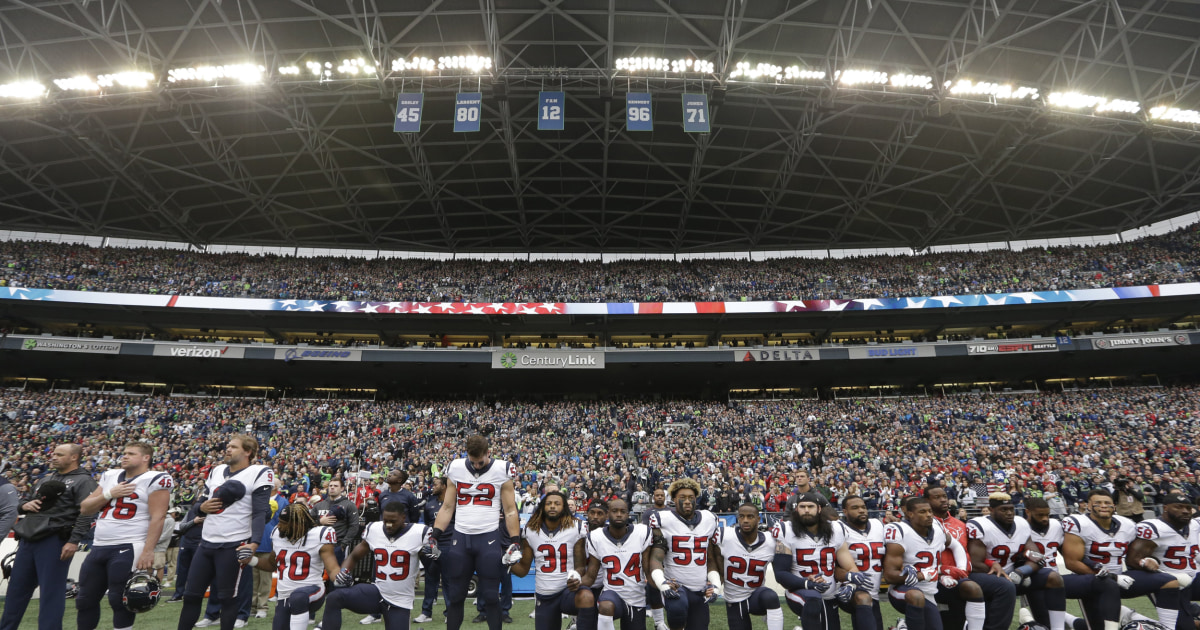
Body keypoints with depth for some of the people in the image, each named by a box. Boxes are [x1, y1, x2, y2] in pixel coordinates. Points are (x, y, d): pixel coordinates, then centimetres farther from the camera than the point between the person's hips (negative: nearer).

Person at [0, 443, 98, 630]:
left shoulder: (83, 481, -7)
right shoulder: (45, 480, 19)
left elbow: (86, 514, -16)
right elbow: (27, 503, 29)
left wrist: (74, 541, -23)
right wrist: (24, 505, 4)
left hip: (54, 541, -8)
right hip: (29, 539, 8)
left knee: (51, 592, -2)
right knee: (16, 589, 16)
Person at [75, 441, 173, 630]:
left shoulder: (155, 480, -11)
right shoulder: (110, 477, 13)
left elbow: (157, 518, -16)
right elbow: (84, 509, 13)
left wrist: (148, 551, -21)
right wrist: (109, 494, -5)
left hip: (128, 549, -8)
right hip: (98, 548, 8)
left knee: (119, 600, -2)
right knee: (85, 600, 16)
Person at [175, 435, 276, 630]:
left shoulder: (259, 473, -11)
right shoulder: (216, 471, 12)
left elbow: (261, 513, -15)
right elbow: (202, 502, 21)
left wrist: (254, 543, -26)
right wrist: (202, 507, -3)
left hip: (234, 546, -7)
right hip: (206, 543, 7)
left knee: (228, 597, 4)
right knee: (191, 595, 14)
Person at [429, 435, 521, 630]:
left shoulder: (502, 470, -5)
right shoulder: (455, 469, 2)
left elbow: (510, 510, -1)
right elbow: (447, 508, 8)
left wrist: (514, 542, -6)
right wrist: (434, 536, -1)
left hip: (489, 538, -2)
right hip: (460, 537, 3)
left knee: (491, 595, 3)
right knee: (455, 596, 10)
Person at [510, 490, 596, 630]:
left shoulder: (576, 528, -6)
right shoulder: (530, 531, 1)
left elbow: (581, 565, -1)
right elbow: (523, 570, 4)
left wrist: (576, 576, -23)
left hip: (569, 589, -3)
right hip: (544, 597, 4)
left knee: (586, 597, -34)